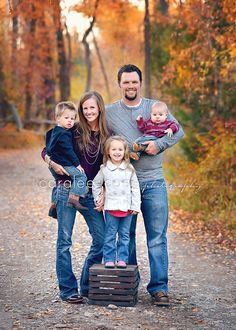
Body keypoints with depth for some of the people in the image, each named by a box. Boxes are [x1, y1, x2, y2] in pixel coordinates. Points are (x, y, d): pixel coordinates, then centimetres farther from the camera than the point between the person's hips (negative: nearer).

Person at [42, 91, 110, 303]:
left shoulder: (108, 135, 6)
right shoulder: (73, 131, 1)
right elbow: (46, 151, 6)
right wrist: (53, 164, -15)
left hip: (91, 194, 3)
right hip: (68, 189, -2)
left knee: (102, 239, -1)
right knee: (65, 240, -1)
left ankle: (87, 287, 14)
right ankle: (68, 290, 8)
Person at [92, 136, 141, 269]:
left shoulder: (129, 169, 2)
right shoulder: (104, 169, 1)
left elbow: (135, 188, 4)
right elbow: (96, 184, 14)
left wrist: (136, 206, 0)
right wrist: (98, 200, 8)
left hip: (127, 208, 1)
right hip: (111, 208, -1)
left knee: (125, 235, 6)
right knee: (110, 235, 2)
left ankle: (122, 259, 12)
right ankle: (109, 259, 8)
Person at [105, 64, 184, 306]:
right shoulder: (109, 112, 6)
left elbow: (178, 131, 9)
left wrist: (159, 144, -8)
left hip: (153, 182, 0)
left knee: (157, 238, -2)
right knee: (126, 236, 9)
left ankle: (159, 288, 4)